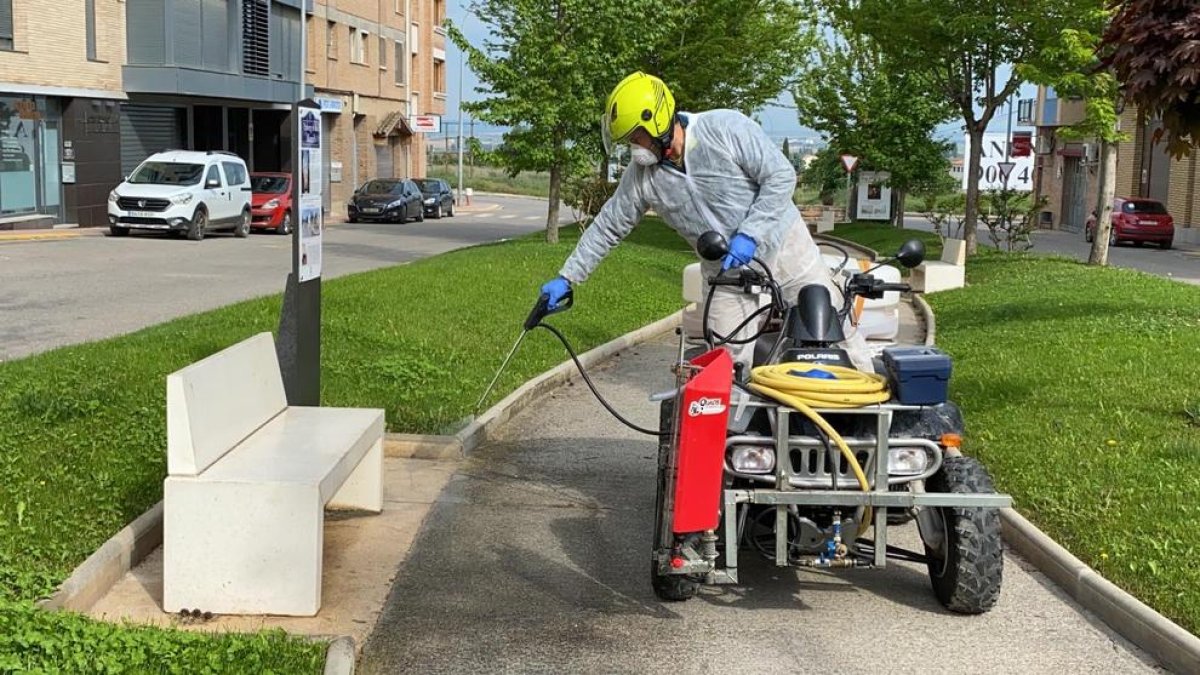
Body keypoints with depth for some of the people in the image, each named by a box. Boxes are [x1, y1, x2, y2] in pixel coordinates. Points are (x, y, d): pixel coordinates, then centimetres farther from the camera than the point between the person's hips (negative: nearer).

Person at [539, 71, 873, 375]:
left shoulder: (727, 128, -20)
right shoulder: (641, 175, -6)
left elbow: (781, 176, -18)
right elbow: (607, 227, 4)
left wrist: (748, 235, -25)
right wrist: (566, 278, 5)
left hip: (782, 247, -3)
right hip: (727, 273, 3)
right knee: (732, 362, -5)